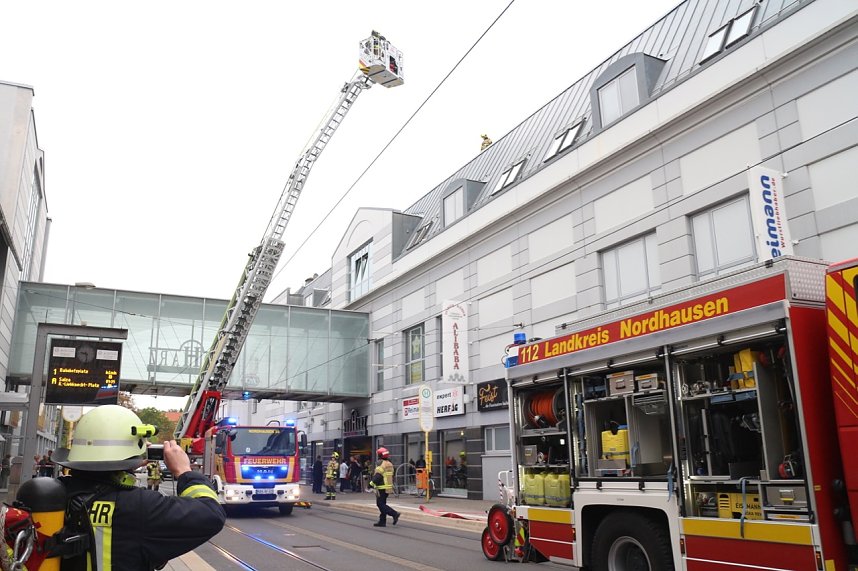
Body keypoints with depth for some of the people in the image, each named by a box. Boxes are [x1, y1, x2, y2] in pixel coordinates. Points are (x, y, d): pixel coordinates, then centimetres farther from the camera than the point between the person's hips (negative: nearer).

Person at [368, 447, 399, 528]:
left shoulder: (381, 464, -15)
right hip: (388, 487, 9)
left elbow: (378, 475, -22)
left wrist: (372, 483, -15)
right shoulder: (390, 464, 14)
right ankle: (382, 522, 15)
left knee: (380, 504, -6)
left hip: (381, 487, -9)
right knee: (382, 504, 14)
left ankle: (394, 514, -17)